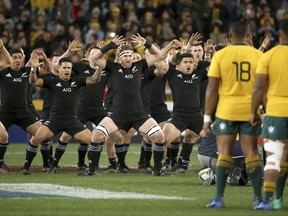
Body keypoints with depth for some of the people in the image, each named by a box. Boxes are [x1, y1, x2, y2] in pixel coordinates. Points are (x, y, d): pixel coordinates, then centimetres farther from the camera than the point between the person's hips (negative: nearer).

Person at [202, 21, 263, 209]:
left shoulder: (220, 56, -3)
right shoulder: (258, 56, 1)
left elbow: (212, 89, -4)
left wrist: (207, 118, 0)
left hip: (226, 110, -1)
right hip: (250, 111, 1)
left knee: (224, 154, 3)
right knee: (251, 154, 6)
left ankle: (219, 198, -2)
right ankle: (259, 198, 3)